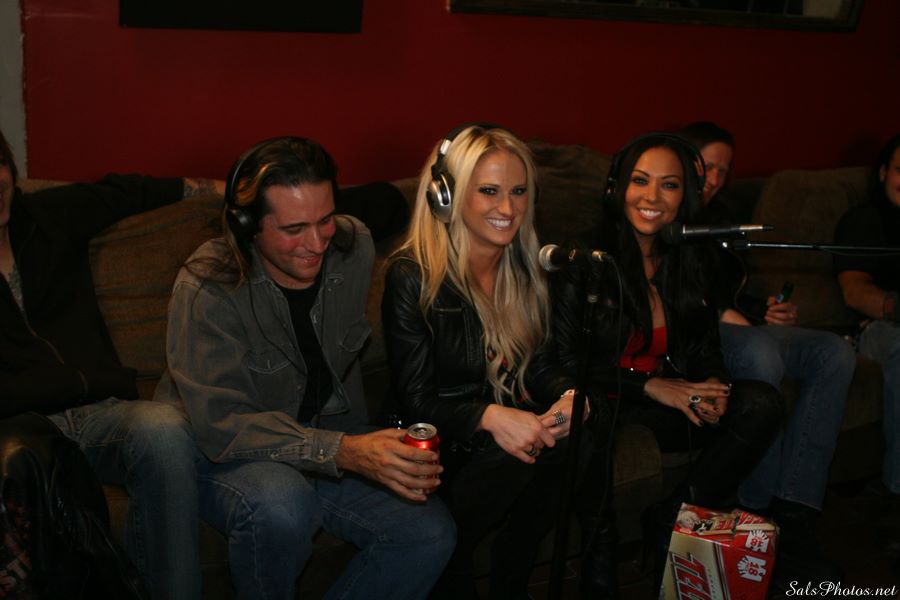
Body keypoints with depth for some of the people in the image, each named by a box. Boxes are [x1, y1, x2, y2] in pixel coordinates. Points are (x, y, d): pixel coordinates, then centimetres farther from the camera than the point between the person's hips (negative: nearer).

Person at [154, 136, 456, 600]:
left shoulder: (353, 247, -6)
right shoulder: (207, 289, -23)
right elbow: (222, 426, -30)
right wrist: (343, 453, -42)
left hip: (334, 446, 5)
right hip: (223, 458, -4)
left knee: (431, 534, -16)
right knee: (278, 501, -38)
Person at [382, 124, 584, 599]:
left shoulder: (529, 268, 3)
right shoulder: (413, 277, -13)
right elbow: (416, 400, -15)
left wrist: (570, 397, -19)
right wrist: (490, 417, -34)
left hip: (513, 432, 5)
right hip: (440, 449, -5)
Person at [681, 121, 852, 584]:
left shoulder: (716, 215, 26)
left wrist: (765, 312, 5)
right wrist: (721, 313, -15)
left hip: (728, 326, 8)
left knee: (835, 352, -14)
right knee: (759, 351, -38)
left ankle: (793, 521, -26)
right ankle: (760, 516, -29)